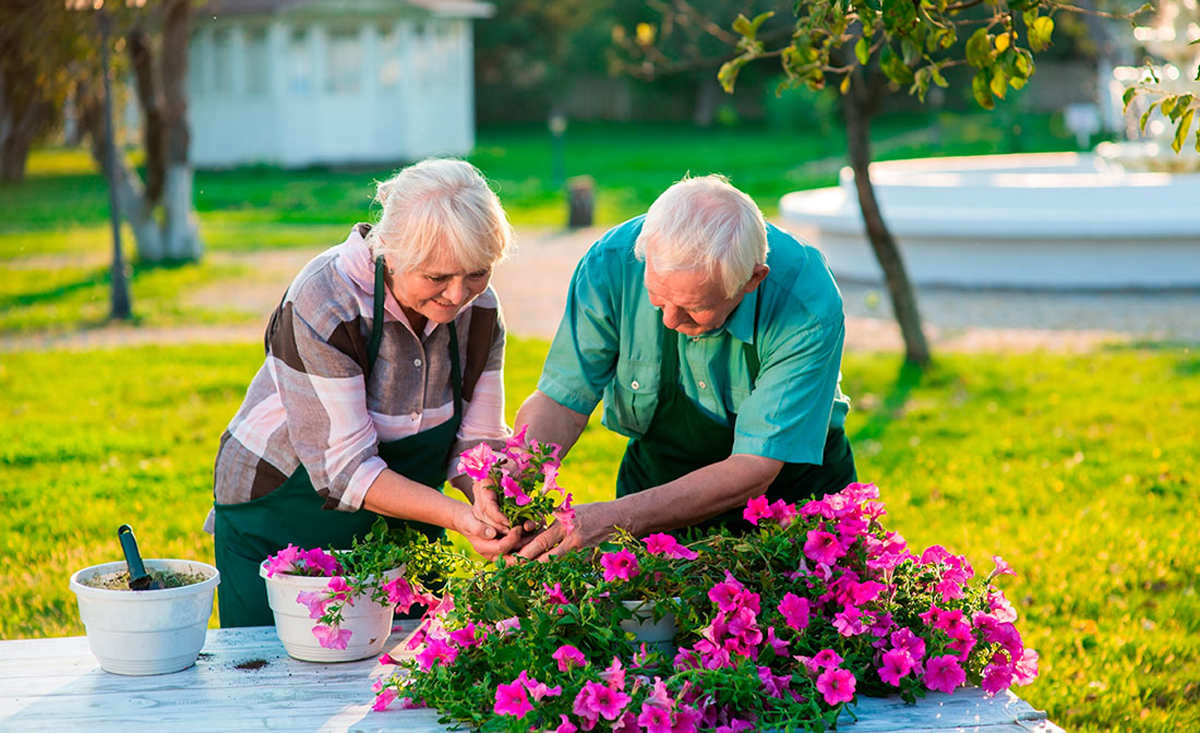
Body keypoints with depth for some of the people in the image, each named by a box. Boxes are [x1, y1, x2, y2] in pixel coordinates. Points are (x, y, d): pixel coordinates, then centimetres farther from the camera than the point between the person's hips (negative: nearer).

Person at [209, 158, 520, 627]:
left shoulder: (479, 310, -13)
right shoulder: (324, 303, -29)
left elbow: (477, 442, -7)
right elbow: (343, 469, -29)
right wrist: (455, 516, -39)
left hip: (397, 526, 5)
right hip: (277, 527, -4)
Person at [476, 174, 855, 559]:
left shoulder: (809, 305, -31)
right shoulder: (611, 264, -23)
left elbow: (753, 470, -31)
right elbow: (562, 400, -13)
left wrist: (619, 519, -43)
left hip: (792, 484, -1)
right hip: (660, 475, 1)